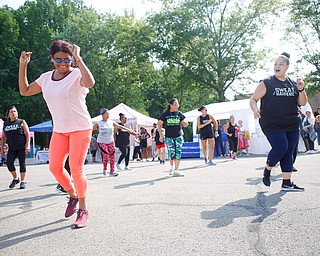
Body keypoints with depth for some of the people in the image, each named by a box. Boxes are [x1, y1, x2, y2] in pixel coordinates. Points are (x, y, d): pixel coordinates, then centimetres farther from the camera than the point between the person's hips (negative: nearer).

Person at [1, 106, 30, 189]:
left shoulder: (21, 122, 5)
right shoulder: (5, 124, 14)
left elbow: (27, 134, 1)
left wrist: (28, 145, -10)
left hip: (22, 147, -3)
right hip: (12, 148, 3)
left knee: (22, 163, 0)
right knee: (9, 163, -9)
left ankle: (23, 181, 11)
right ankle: (15, 178, 13)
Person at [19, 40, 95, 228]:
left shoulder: (77, 74, -12)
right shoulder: (46, 78, 8)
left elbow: (90, 82, -35)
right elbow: (24, 91, 14)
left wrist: (78, 59, -30)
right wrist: (23, 65, 7)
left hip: (80, 128, -6)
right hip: (59, 130, 6)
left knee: (76, 169, -8)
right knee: (55, 167, 4)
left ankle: (83, 210, 6)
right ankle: (73, 196, 29)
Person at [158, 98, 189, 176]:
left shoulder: (179, 113, 3)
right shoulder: (165, 114, -3)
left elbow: (184, 124, 10)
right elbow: (159, 124, 2)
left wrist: (185, 124, -14)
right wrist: (161, 135, -5)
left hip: (178, 136, 2)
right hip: (169, 137, -2)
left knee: (178, 153, -4)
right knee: (172, 153, -7)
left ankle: (176, 171, 2)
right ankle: (171, 166, 23)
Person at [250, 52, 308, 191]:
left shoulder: (293, 84, 11)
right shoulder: (266, 83, -2)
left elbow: (302, 103, 12)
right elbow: (253, 99, -2)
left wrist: (301, 90, -6)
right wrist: (255, 109, -24)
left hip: (292, 125, 5)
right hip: (272, 125, -5)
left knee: (288, 152, 5)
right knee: (281, 147, -18)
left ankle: (287, 183, 13)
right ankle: (267, 170, 8)